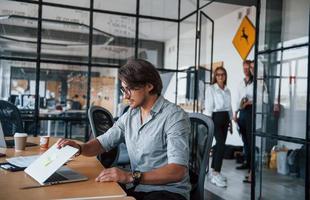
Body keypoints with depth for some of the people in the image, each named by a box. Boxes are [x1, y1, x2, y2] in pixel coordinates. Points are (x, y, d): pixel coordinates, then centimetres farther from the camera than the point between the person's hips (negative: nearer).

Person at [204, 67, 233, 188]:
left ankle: (214, 171, 19)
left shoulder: (227, 90, 14)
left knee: (219, 144, 9)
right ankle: (216, 174, -15)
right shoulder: (211, 89, -4)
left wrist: (230, 121, 14)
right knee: (221, 145, -16)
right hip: (216, 117, -7)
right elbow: (208, 107, -10)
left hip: (225, 118, 7)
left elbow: (229, 107, 17)